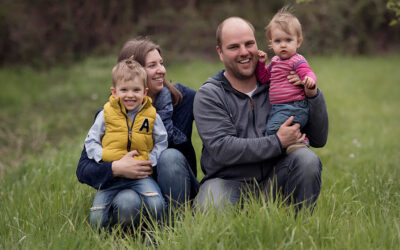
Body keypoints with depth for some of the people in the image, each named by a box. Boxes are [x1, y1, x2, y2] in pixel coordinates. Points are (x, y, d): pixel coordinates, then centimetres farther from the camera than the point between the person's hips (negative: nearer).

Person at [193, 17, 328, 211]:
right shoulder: (209, 95, 1)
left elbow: (318, 140, 8)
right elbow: (221, 148, -15)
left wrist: (313, 95, -7)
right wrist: (277, 143, -17)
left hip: (273, 180, 3)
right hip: (228, 182, -3)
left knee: (307, 158, -26)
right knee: (212, 210, -36)